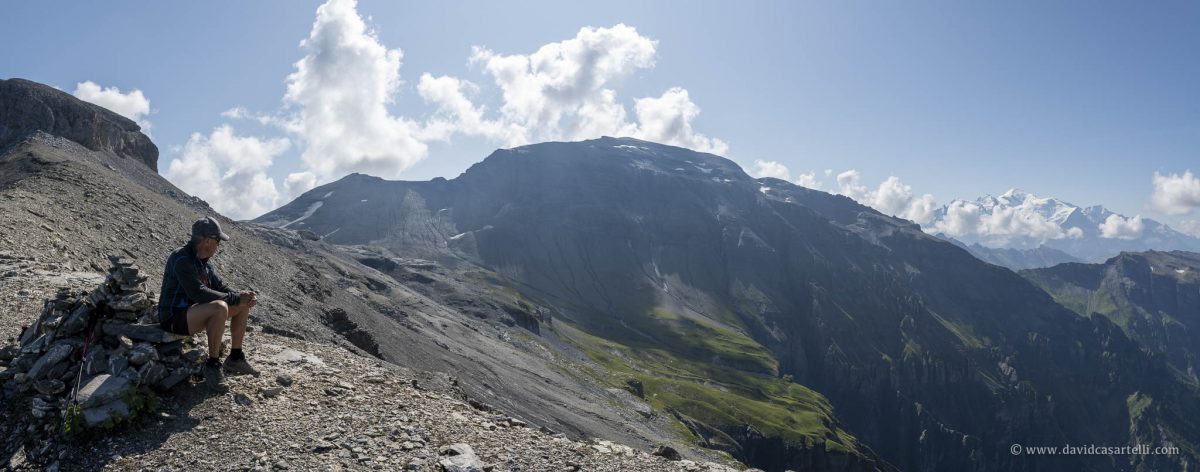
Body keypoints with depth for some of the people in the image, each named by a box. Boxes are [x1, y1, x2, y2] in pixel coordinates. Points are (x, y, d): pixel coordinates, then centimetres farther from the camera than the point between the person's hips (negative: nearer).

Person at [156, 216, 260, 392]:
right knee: (220, 307, -36)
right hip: (174, 317, -10)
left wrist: (242, 296, -8)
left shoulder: (202, 260, 7)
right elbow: (198, 293, -30)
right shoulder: (181, 259, -22)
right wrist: (235, 298, -24)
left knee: (243, 305, 5)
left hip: (194, 311, 10)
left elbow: (219, 286, 10)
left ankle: (235, 358, 10)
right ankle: (212, 365, -23)